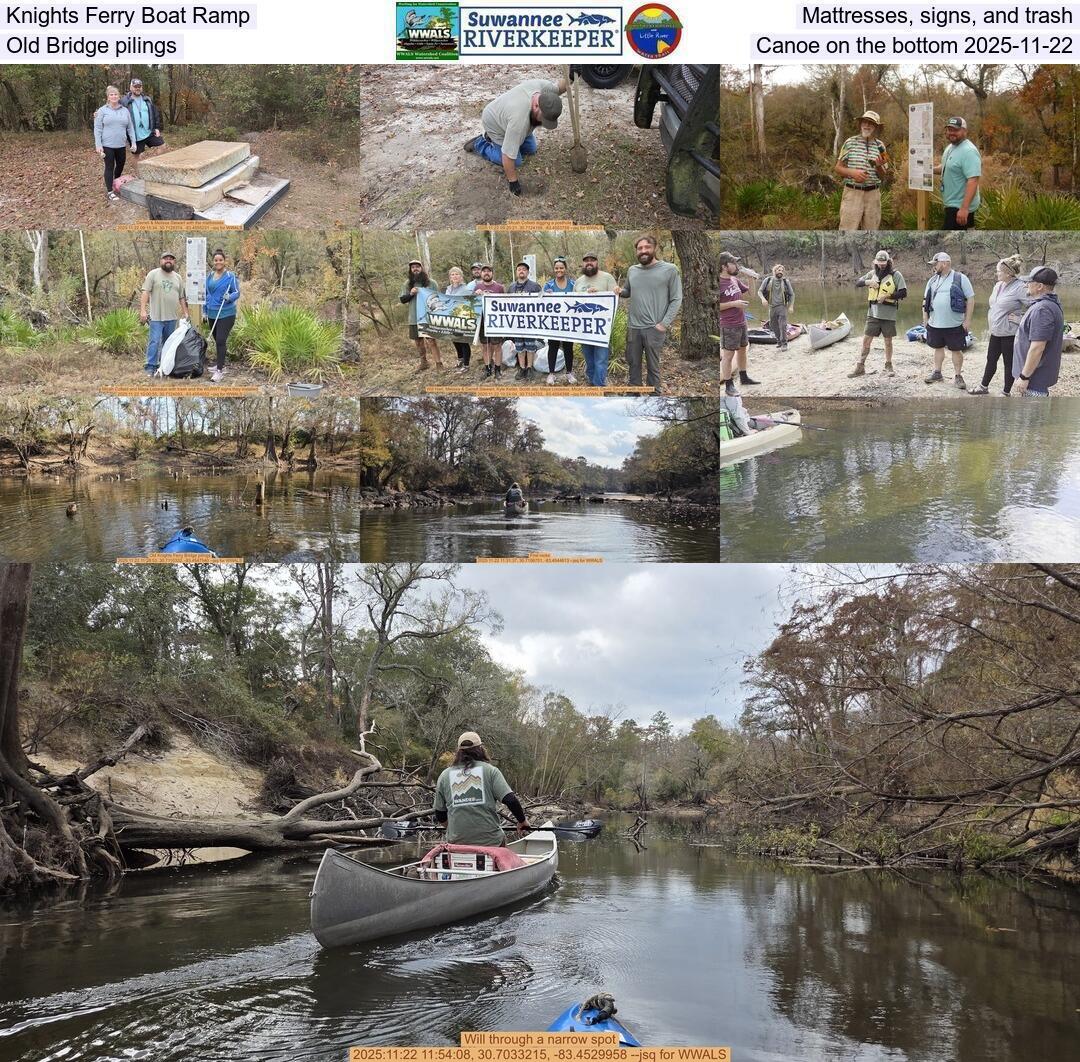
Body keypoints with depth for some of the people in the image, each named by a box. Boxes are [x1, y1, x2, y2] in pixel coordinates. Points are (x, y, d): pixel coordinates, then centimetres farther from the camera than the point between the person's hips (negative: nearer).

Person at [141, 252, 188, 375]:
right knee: (154, 341, -9)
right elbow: (145, 292, -7)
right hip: (156, 317, -5)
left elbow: (182, 298, 18)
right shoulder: (153, 274, -2)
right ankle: (150, 367, -6)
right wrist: (143, 310, -16)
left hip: (172, 317, 5)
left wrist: (185, 313, 13)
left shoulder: (177, 278, 13)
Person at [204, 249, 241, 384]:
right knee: (217, 340, 14)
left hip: (226, 314, -6)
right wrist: (204, 311, 19)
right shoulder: (210, 276, 9)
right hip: (212, 314, 6)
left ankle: (219, 370, -10)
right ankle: (220, 364, 29)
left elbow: (237, 292, -6)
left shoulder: (231, 276, -8)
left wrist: (229, 297, -27)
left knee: (221, 341, -12)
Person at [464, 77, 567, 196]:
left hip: (504, 113, 7)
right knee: (516, 162, 0)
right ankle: (479, 144, 14)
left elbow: (558, 88, -4)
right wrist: (512, 181, -30)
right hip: (495, 125, -7)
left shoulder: (542, 84, -30)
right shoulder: (519, 119, -47)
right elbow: (508, 156, -39)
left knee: (531, 149, 16)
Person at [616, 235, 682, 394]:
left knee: (653, 366, 3)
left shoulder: (669, 270, -5)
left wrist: (664, 324, -12)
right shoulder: (632, 270, 10)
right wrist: (620, 292, 2)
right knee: (633, 363, 13)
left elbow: (676, 300, -5)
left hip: (654, 328, -5)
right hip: (633, 327, 5)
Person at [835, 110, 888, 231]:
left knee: (871, 231, 7)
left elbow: (883, 176, 10)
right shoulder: (850, 142, 1)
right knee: (848, 232, -8)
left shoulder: (880, 146, 7)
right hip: (852, 193, -3)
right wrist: (852, 173, -15)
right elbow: (838, 168, 4)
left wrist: (879, 166, -11)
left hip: (873, 194, 3)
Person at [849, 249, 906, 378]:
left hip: (888, 315, -3)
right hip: (873, 313, 3)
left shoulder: (896, 275, -6)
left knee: (888, 341, 9)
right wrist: (867, 282, -13)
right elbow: (857, 283, 7)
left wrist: (887, 296, -20)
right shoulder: (872, 273, 7)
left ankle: (889, 366, 24)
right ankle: (860, 367, 7)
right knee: (866, 340, 2)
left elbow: (903, 293, -10)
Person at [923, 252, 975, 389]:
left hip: (955, 325, -5)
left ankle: (958, 376, 12)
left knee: (957, 350, 3)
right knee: (938, 348, 14)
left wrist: (967, 320, -10)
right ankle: (937, 373, 26)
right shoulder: (932, 280, 8)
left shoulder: (960, 278, -7)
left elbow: (970, 299, -6)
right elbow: (925, 300, 16)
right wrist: (925, 318, 11)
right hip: (934, 324, 5)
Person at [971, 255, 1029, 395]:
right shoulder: (998, 286, 5)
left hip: (1009, 334, -8)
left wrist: (1020, 319, -21)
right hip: (996, 331, 8)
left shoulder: (1020, 288, -20)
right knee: (991, 359, 19)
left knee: (1008, 363, 7)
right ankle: (984, 386, 34)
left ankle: (1006, 392, 19)